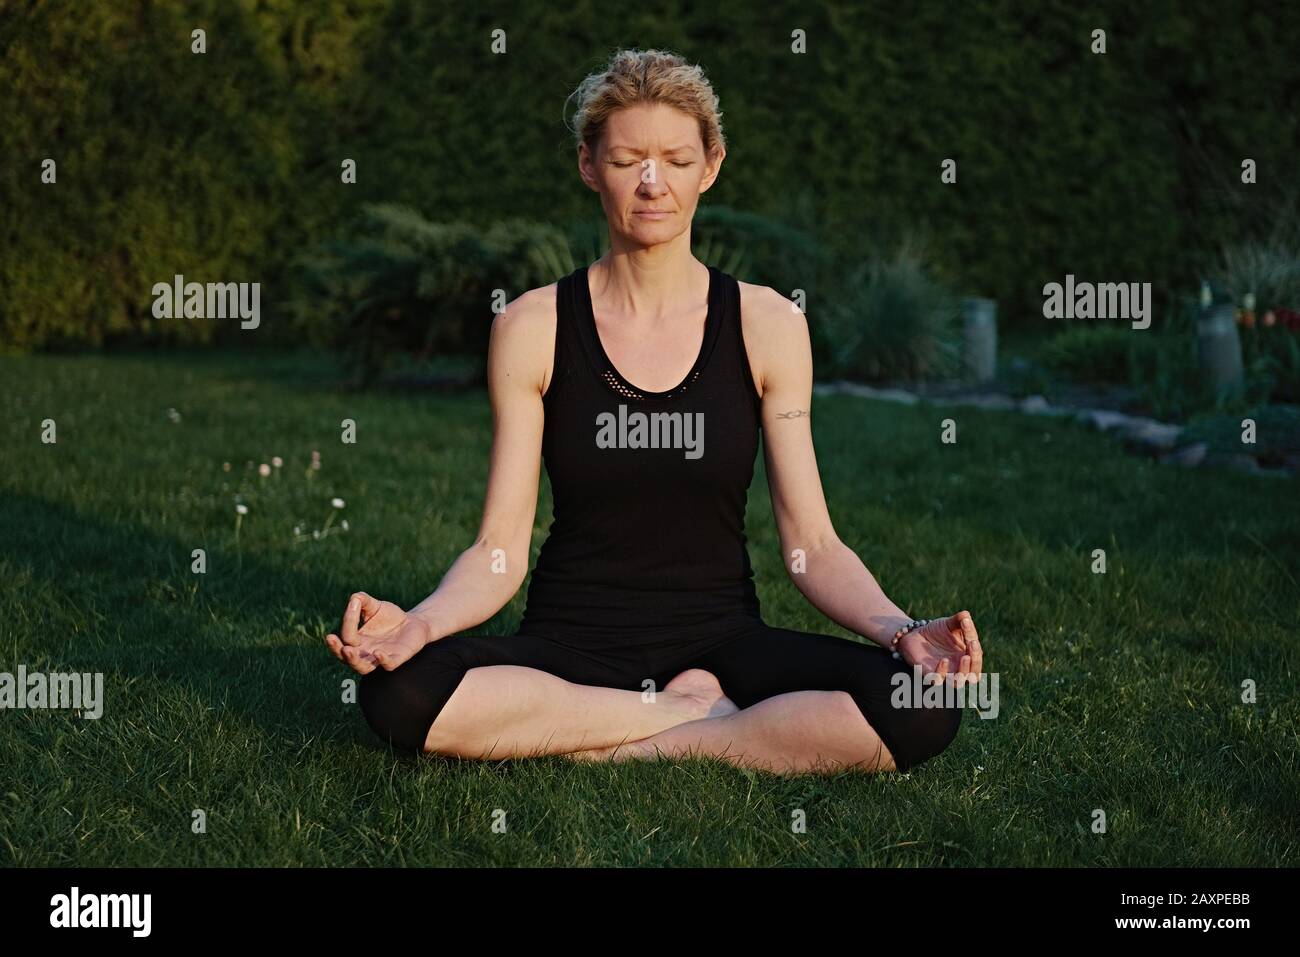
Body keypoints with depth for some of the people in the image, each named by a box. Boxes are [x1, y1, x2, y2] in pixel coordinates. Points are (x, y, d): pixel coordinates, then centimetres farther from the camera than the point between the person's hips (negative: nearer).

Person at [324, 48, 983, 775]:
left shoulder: (767, 324, 1)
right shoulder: (533, 327, 0)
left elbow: (812, 543, 0)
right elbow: (500, 550, -3)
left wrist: (900, 630, -19)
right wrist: (420, 623, -24)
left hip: (721, 640, 0)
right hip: (572, 644, 0)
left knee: (924, 705, -28)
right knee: (400, 692, -32)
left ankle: (614, 748, -15)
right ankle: (699, 714, -14)